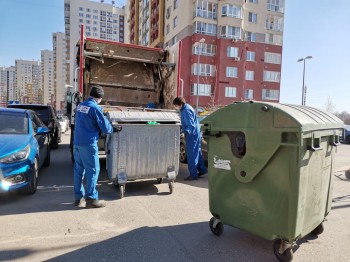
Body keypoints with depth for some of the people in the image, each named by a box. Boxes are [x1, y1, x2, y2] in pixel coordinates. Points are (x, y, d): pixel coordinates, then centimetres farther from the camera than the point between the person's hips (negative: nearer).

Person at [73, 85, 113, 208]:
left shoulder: (80, 106, 11)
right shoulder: (95, 108, -14)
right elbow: (105, 128, -12)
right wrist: (112, 129, 9)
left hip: (77, 142, 8)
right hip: (88, 144, -8)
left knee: (78, 170, 13)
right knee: (93, 170, 0)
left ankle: (78, 197, 22)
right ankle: (91, 199, 4)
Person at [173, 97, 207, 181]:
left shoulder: (186, 111, -22)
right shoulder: (185, 108, 9)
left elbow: (191, 125, -26)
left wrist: (186, 132, -38)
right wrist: (180, 127, 14)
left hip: (192, 134, -10)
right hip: (195, 134, 10)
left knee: (191, 155, -3)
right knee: (197, 152, 18)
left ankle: (193, 175, 6)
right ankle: (202, 170, 30)